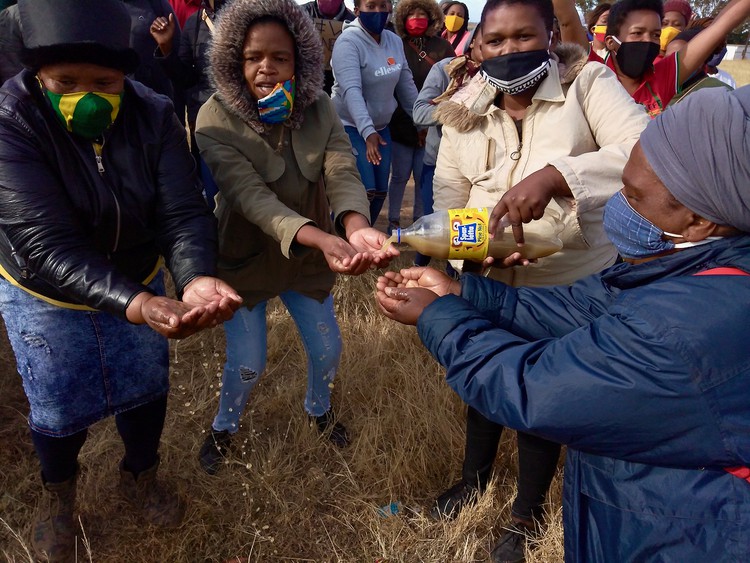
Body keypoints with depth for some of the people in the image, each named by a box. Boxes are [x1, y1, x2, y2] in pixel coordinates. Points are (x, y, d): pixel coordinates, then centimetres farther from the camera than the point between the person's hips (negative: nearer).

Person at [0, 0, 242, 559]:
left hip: (140, 282, 3)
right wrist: (135, 306, -51)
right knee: (60, 410, 14)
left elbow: (183, 213, -25)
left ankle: (140, 473, 50)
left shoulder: (154, 115, -19)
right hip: (46, 296, -2)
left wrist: (196, 278, -47)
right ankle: (58, 490, 49)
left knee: (148, 388, 18)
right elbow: (48, 246, -36)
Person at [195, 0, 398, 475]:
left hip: (308, 256, 3)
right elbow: (250, 195, -35)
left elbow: (342, 173, -26)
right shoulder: (217, 119, -22)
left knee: (328, 348, 14)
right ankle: (224, 428, 41)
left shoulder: (320, 109, -12)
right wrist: (323, 238, -52)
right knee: (248, 363, 7)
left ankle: (319, 409, 49)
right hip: (245, 258, -3)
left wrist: (356, 226, -50)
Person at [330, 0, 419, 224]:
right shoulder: (348, 42, -17)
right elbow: (351, 90, -30)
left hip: (382, 127, 7)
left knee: (380, 192, 9)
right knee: (363, 191, -15)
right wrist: (367, 131, -41)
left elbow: (406, 85, 11)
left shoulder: (395, 41, 3)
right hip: (351, 127, -7)